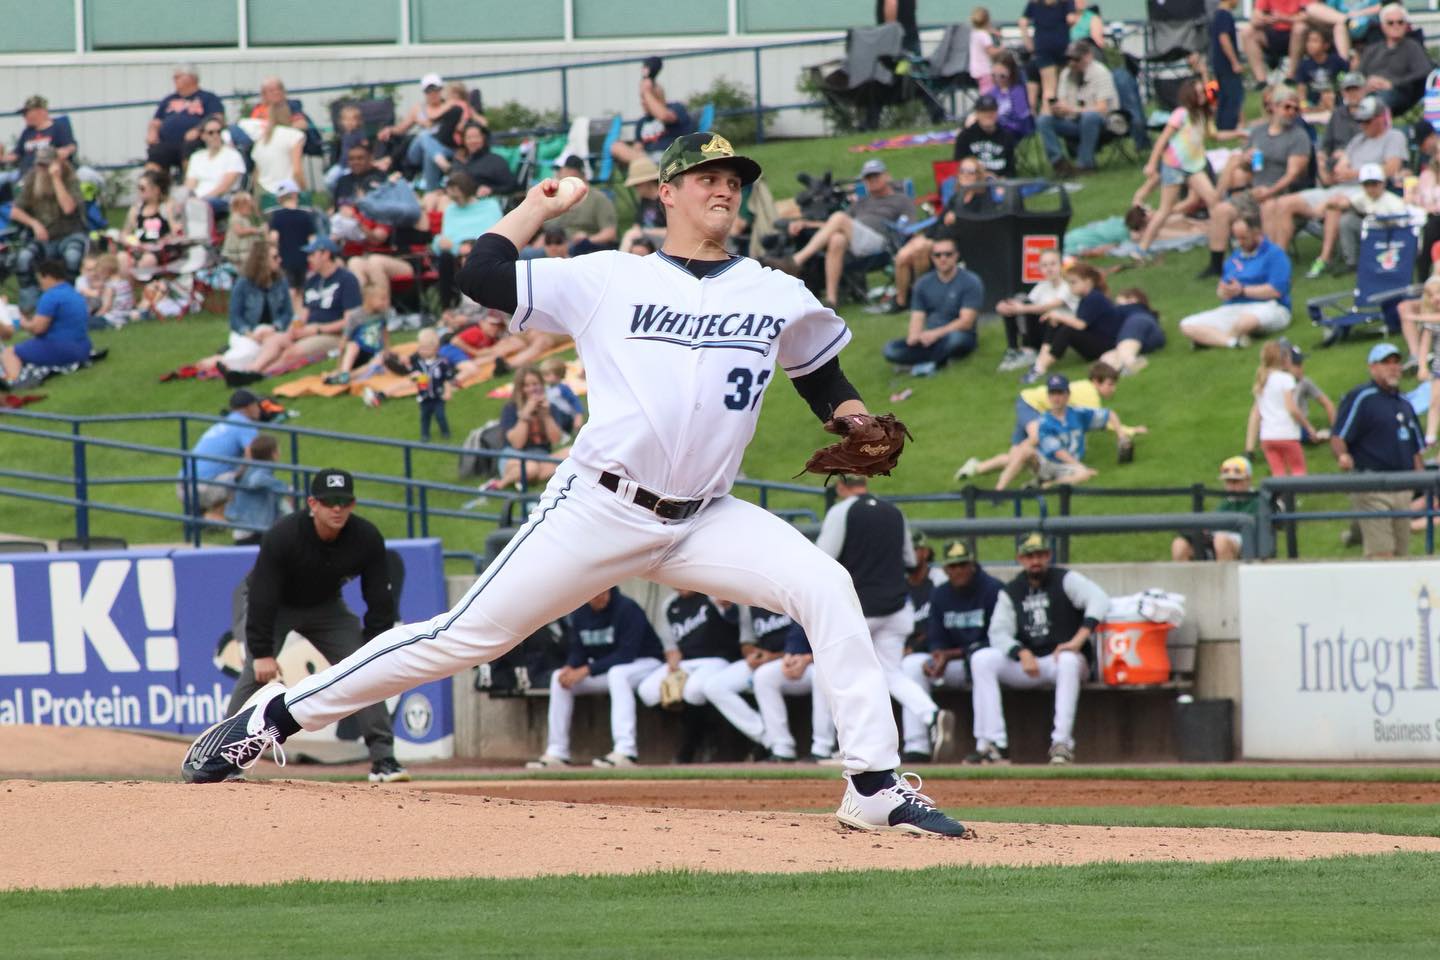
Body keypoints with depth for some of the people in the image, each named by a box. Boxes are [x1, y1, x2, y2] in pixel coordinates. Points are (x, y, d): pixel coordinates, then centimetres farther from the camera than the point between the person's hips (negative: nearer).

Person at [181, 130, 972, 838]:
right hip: (601, 510, -3)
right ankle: (273, 717, 5)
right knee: (469, 635, -6)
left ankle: (875, 787, -17)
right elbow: (481, 276, -1)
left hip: (703, 520, 3)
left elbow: (822, 373, 26)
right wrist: (538, 207, 9)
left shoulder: (778, 297, 13)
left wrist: (858, 425, 7)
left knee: (827, 588, -19)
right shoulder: (609, 280, 4)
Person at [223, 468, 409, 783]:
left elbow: (380, 600, -13)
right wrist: (262, 652, -29)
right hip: (275, 606, -4)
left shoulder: (367, 539, -22)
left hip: (325, 606, 4)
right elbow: (262, 598, -28)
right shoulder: (282, 536, -33)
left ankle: (383, 759, -3)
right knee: (257, 672, -22)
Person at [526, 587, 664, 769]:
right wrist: (570, 668, -20)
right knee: (559, 678, -4)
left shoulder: (627, 609, -21)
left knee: (617, 673, -38)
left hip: (646, 664, -7)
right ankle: (557, 753, -4)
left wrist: (586, 670, -30)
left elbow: (626, 654, -26)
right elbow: (578, 653, 4)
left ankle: (625, 751, -48)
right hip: (605, 670, 7)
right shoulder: (579, 614, -1)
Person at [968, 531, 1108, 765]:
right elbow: (998, 632, -2)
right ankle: (993, 744, -26)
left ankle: (1062, 744, -40)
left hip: (1060, 660, -4)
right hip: (1025, 665, 4)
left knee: (1068, 660, -40)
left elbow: (1098, 600, -19)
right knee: (981, 659, -19)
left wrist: (1078, 639, -32)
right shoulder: (1011, 592, 9)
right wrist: (1022, 653, -23)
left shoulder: (1065, 580, -2)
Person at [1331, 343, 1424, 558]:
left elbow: (1415, 451, 24)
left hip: (1403, 489, 7)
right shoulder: (1359, 399, -3)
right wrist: (1342, 456, -31)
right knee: (1381, 554, -15)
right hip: (1371, 488, -7)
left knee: (1401, 554, 7)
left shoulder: (1404, 403, 20)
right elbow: (1338, 437, -10)